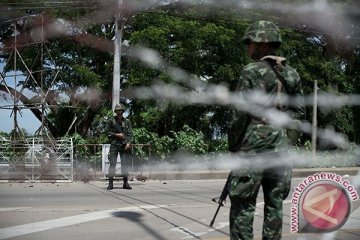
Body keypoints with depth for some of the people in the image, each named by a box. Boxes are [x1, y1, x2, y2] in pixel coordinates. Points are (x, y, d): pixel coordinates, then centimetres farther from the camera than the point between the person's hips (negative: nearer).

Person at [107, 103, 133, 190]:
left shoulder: (127, 121, 7)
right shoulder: (112, 121, 5)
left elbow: (130, 133, 5)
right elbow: (109, 133, 7)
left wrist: (128, 143, -8)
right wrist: (117, 135, -8)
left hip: (124, 145, 1)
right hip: (114, 144, -1)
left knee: (125, 164, 1)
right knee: (112, 164, -5)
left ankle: (125, 183, 8)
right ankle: (110, 183, -1)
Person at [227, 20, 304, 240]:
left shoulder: (252, 72, -9)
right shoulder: (291, 74, 10)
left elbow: (241, 114, -10)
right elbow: (299, 110, 14)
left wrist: (233, 144, -1)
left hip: (254, 145, -6)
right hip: (280, 146, 6)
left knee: (243, 205, -1)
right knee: (275, 203, 11)